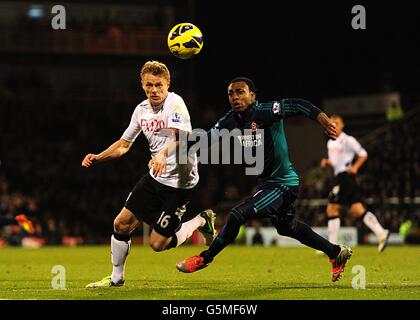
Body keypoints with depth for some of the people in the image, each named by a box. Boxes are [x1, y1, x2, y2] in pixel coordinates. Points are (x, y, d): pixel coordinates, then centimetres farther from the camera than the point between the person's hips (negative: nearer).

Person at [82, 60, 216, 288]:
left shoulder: (175, 103, -18)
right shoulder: (141, 110, 5)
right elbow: (124, 144, 17)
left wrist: (162, 156, -56)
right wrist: (97, 158, 1)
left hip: (179, 182, -7)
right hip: (154, 178, 7)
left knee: (157, 243, -6)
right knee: (122, 224, 3)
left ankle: (201, 221, 18)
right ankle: (116, 277, 22)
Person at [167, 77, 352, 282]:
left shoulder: (264, 112, -23)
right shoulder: (231, 120, 0)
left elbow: (296, 105, -32)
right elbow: (208, 136, 6)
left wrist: (322, 119, -46)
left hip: (283, 184, -10)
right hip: (265, 182, 10)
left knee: (237, 215, -17)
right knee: (286, 227, 26)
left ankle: (204, 259, 1)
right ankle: (337, 253, 41)